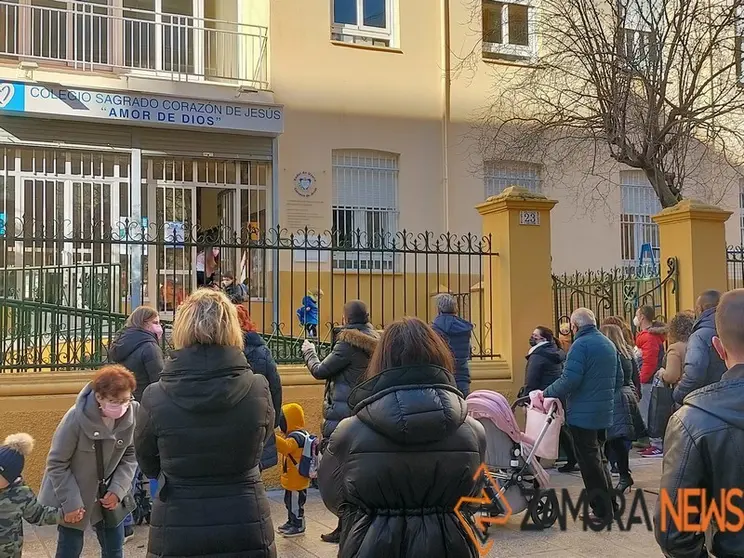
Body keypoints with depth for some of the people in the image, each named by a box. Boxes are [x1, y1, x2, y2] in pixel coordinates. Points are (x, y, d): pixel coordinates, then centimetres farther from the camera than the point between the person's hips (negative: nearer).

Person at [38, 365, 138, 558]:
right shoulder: (76, 418, -29)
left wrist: (118, 490, -14)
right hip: (73, 496, -4)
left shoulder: (132, 415, -18)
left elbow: (130, 456, -4)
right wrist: (70, 502, -17)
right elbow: (56, 463, -18)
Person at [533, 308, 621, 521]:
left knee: (589, 462, 0)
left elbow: (569, 380, -24)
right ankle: (609, 504, 25)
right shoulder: (609, 344, 11)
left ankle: (602, 510, 5)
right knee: (599, 458, 20)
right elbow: (619, 377, 17)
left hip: (583, 414, -9)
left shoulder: (580, 345, -16)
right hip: (604, 413, 9)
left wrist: (545, 394, -15)